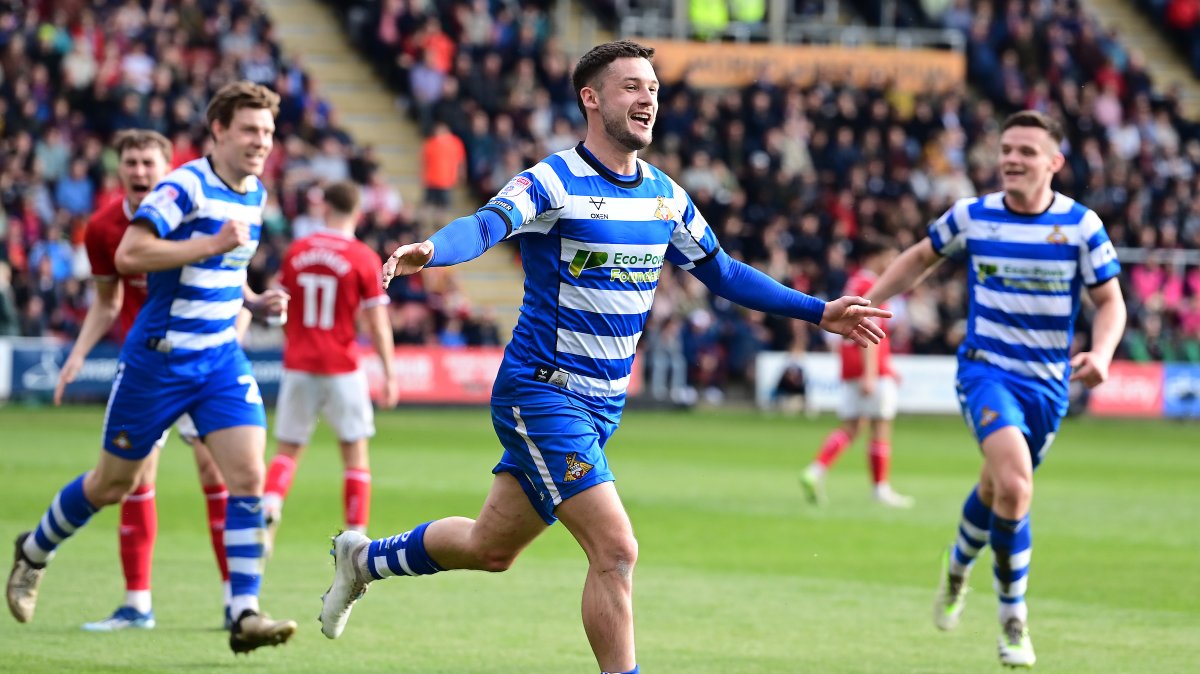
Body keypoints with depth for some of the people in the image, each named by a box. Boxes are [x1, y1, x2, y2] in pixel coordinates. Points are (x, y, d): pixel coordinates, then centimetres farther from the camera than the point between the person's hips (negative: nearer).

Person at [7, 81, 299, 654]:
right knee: (112, 484, 9)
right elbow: (128, 256, -26)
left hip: (221, 358, 6)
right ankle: (33, 553, 35)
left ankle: (244, 614, -12)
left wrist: (253, 300, 7)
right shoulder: (186, 186, -17)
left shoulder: (255, 194, 9)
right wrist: (212, 243, -28)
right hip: (159, 360, -6)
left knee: (247, 477, -12)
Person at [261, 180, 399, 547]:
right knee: (355, 453, 8)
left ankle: (270, 505, -18)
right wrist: (390, 374, 0)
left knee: (288, 450, 10)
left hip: (298, 367, 3)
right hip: (342, 370, -3)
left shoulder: (296, 252, 3)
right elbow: (378, 325, -8)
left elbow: (283, 311, 12)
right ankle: (356, 535, 4)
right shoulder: (364, 258, -7)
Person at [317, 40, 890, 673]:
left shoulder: (666, 195, 8)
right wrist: (429, 250, -54)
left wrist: (819, 312, 16)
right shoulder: (554, 182, -14)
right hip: (541, 393, -8)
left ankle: (364, 558, 41)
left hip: (602, 404, 8)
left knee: (490, 549, 16)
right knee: (616, 550, -16)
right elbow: (485, 225, -32)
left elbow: (722, 272, 19)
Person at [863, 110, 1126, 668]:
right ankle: (1013, 617, -10)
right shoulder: (971, 216, -3)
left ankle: (958, 566, 49)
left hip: (1049, 382, 2)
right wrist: (870, 302, 13)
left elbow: (1110, 302, -2)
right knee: (1014, 482, -25)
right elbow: (923, 257, 16)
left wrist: (1100, 354, -20)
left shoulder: (1081, 224, -6)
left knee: (1000, 487, 16)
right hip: (986, 369, -2)